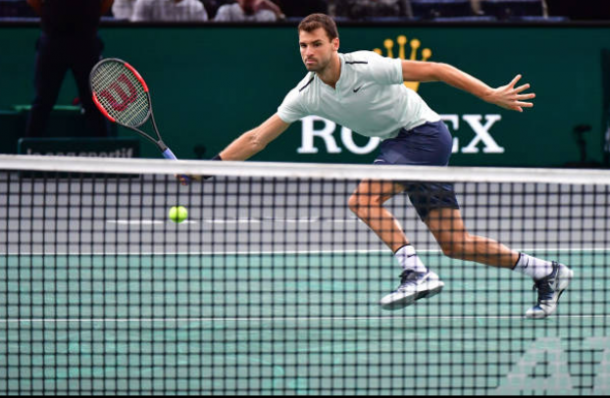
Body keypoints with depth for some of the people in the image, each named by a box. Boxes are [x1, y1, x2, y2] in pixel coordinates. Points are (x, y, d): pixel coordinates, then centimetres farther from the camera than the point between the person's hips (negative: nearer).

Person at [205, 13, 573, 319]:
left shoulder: (366, 67, -22)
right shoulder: (306, 95, -4)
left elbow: (436, 71, -17)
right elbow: (257, 139, 0)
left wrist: (491, 95, -20)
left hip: (425, 132, -7)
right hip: (397, 143, 7)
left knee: (364, 200, -24)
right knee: (454, 243, 3)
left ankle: (417, 274, -24)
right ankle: (547, 273, 14)